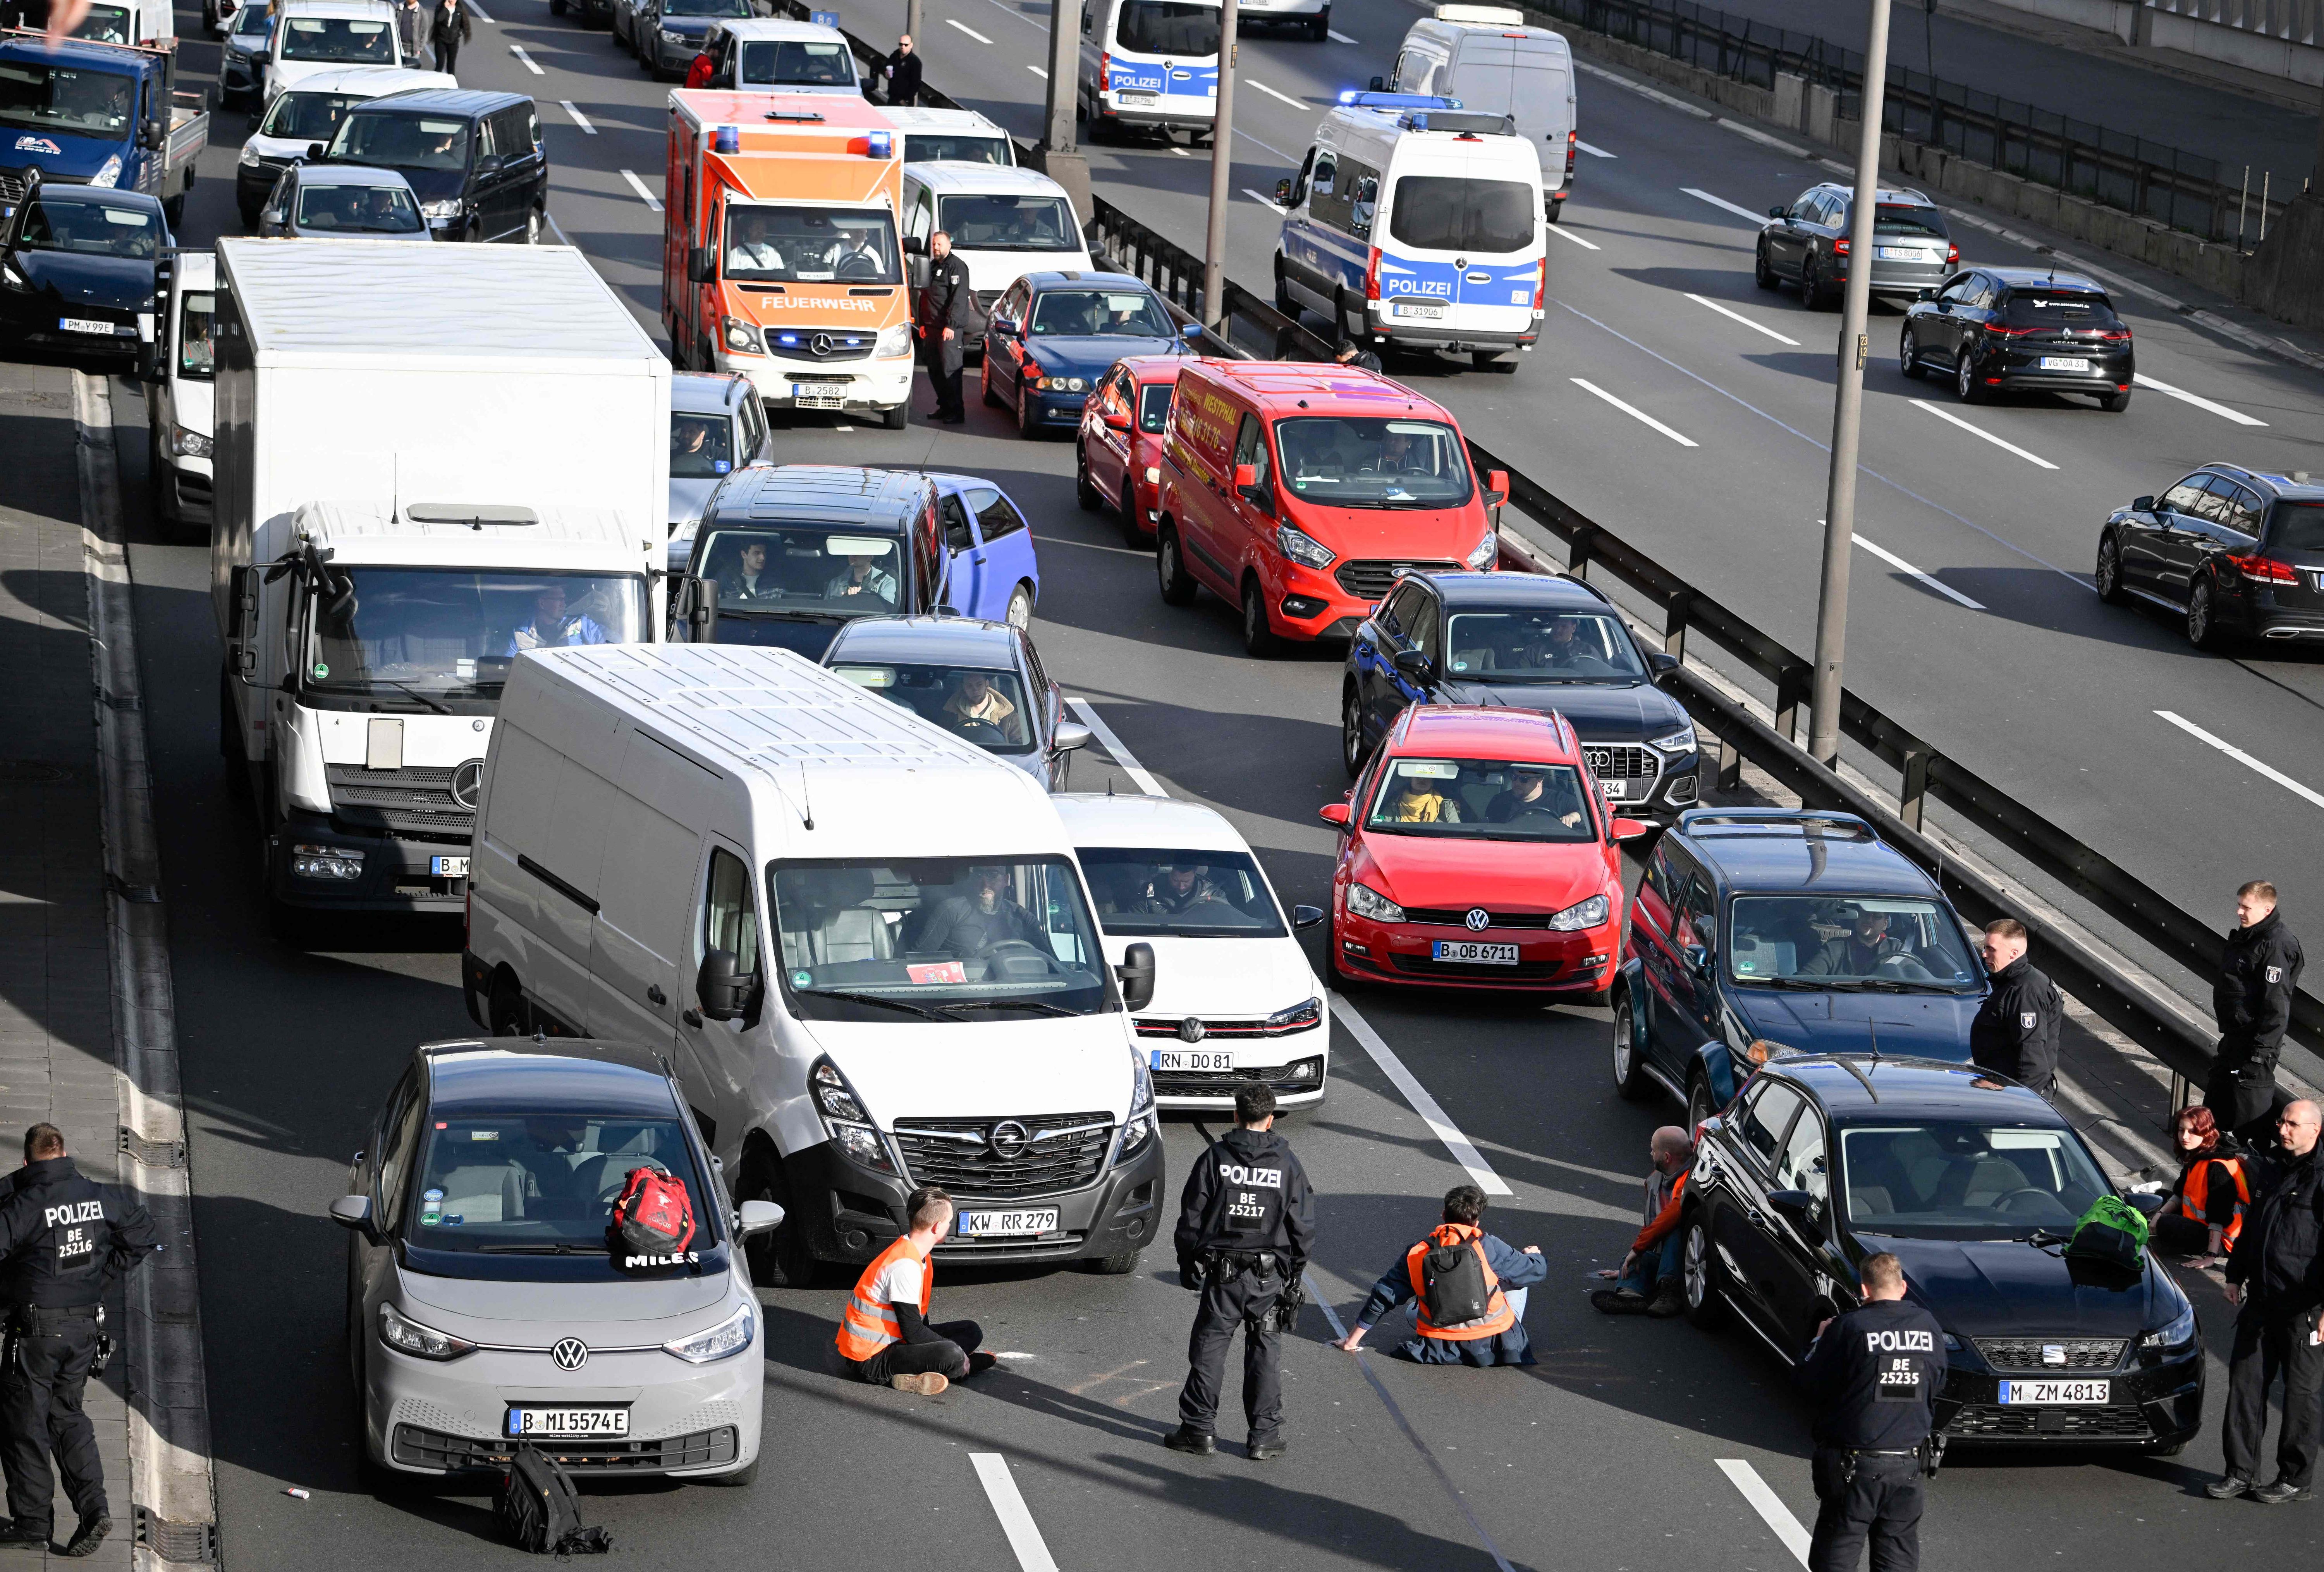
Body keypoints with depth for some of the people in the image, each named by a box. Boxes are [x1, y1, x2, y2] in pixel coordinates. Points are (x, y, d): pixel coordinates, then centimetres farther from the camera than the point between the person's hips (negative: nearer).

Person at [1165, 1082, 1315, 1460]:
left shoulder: (1214, 1158, -5)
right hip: (1270, 1274, 1)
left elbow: (1191, 1217, -1)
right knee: (1265, 1352, 8)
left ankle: (1199, 1429, 11)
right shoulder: (1287, 1164, -3)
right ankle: (1264, 1437, 10)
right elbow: (1303, 1225, 3)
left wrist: (1188, 1263, 11)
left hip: (1222, 1273, -1)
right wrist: (1295, 1271, 15)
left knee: (1209, 1348, 7)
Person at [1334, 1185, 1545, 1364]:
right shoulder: (1488, 1246, -10)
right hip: (1495, 1346, -3)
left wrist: (1352, 1340, 12)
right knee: (1517, 1281, 19)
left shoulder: (1417, 1254, -3)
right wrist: (1531, 1255, 26)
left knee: (1412, 1312, 34)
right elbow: (1537, 1271, 0)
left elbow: (1382, 1297, 2)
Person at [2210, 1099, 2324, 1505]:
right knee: (2246, 1383, 7)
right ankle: (2241, 1472, 15)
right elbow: (2251, 1226, 25)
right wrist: (2236, 1275, 24)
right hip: (2261, 1301, 8)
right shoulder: (2276, 1171, 13)